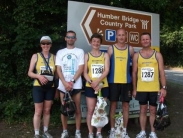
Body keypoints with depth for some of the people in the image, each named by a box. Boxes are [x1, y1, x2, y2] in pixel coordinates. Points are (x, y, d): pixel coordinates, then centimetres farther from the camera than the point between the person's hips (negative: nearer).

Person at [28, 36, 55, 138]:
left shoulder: (54, 57, 4)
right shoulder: (35, 56, 0)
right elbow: (30, 73, 0)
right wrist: (39, 76, -20)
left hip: (50, 87, 2)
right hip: (38, 87, -2)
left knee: (47, 111, 12)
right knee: (38, 112, 2)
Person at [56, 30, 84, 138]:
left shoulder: (80, 51, 6)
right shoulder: (60, 52, 10)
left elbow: (81, 68, -3)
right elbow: (58, 70, 3)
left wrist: (72, 81, -12)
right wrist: (65, 83, -11)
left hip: (76, 85, -1)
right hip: (63, 85, 2)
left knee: (77, 109, 3)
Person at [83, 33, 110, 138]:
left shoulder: (105, 55, 5)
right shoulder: (87, 55, 5)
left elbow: (106, 70, -5)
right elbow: (85, 72, -1)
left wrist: (97, 81, -19)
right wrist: (91, 82, -16)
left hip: (103, 86, 1)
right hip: (90, 87, -1)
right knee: (91, 110, 2)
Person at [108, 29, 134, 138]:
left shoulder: (130, 49, 4)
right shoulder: (111, 48, 1)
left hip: (126, 81, 1)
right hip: (113, 81, -1)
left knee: (126, 105, 6)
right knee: (113, 105, 6)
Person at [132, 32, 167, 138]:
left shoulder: (157, 55, 2)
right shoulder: (137, 55, 4)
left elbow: (162, 72, 0)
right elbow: (134, 73, 5)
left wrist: (164, 87, -7)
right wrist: (134, 89, 3)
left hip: (155, 89, -1)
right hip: (141, 89, 1)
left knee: (153, 110, 8)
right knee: (143, 110, 10)